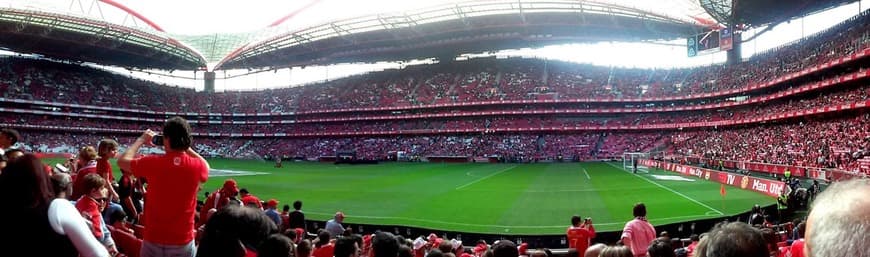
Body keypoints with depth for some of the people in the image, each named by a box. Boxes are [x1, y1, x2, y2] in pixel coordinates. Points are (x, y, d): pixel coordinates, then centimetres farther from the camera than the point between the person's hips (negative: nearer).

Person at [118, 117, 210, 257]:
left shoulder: (153, 163, -13)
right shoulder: (197, 166, -9)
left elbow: (122, 161, 6)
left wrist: (141, 140, 16)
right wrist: (186, 147, 15)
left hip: (153, 241, 0)